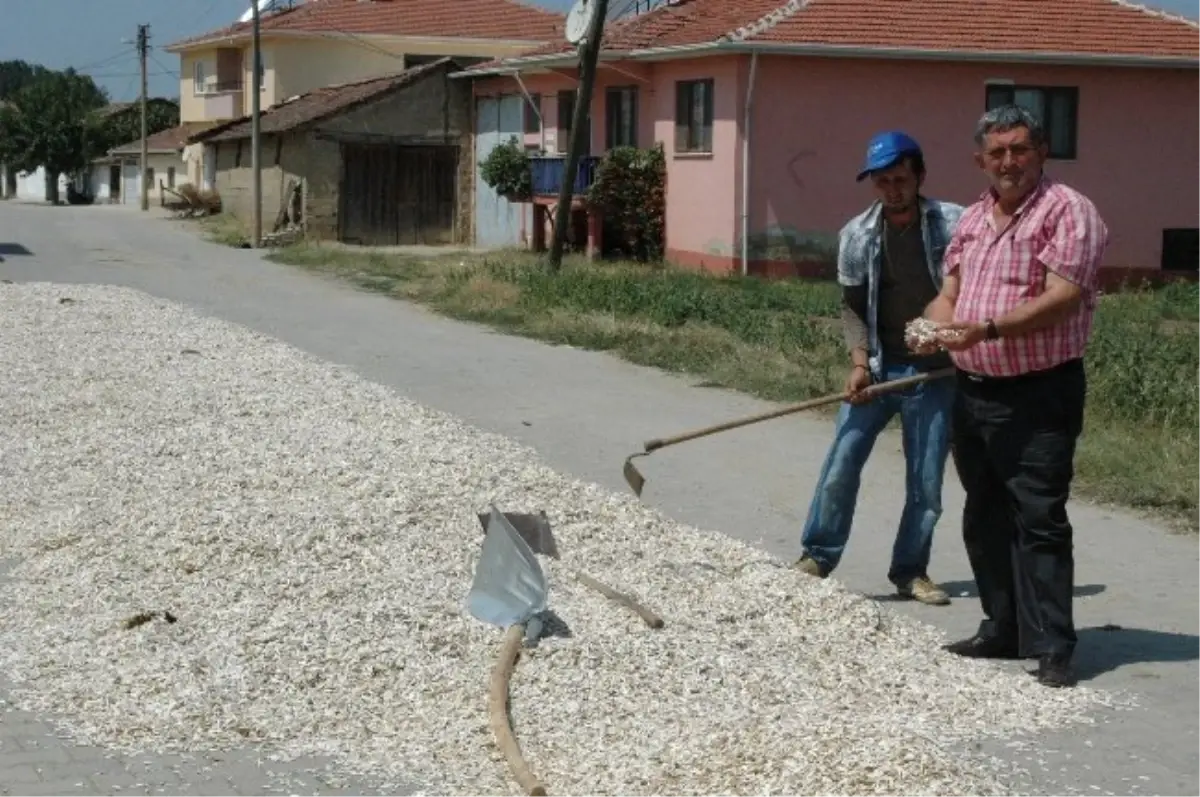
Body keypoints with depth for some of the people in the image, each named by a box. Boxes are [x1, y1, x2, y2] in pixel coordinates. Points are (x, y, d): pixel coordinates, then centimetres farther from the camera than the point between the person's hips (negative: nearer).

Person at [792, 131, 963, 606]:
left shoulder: (954, 225, -7)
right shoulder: (856, 235, -1)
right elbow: (852, 305, 5)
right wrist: (859, 361, -7)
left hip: (936, 372, -1)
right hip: (878, 369, 1)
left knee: (926, 482, 7)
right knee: (841, 466, -1)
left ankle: (911, 572, 21)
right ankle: (817, 557, 13)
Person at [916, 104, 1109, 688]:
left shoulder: (1067, 211, -9)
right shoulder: (972, 219, 15)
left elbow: (1062, 299, -19)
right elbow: (950, 293, 17)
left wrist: (989, 327, -28)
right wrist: (934, 324, -6)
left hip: (1038, 396, -8)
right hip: (973, 393, 8)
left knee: (1040, 520, -9)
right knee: (985, 519, 14)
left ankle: (1052, 648, -6)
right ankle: (1003, 630, 24)